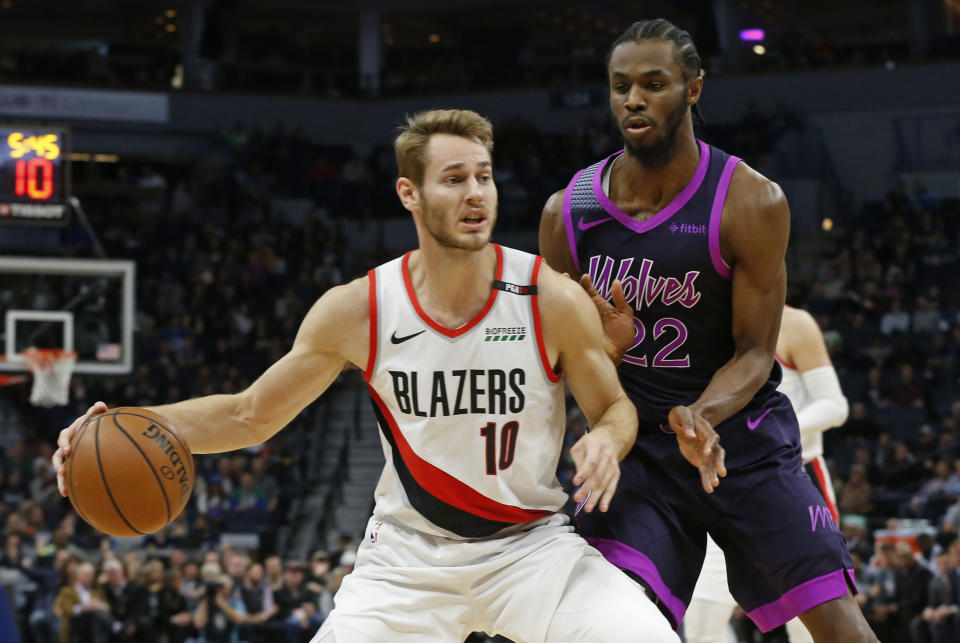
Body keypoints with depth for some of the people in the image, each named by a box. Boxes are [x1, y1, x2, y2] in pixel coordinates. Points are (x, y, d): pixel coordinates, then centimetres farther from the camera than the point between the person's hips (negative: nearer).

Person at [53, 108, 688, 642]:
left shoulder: (552, 299, -13)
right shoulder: (356, 311, -10)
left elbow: (616, 408, 1)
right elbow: (251, 414, 2)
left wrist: (606, 441, -24)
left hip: (531, 546, -1)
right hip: (407, 556, 1)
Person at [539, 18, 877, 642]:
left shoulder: (751, 203, -14)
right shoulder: (568, 211, -6)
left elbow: (755, 352, -11)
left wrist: (700, 415, -31)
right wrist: (600, 348, -21)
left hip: (740, 433, -1)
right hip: (636, 443, 1)